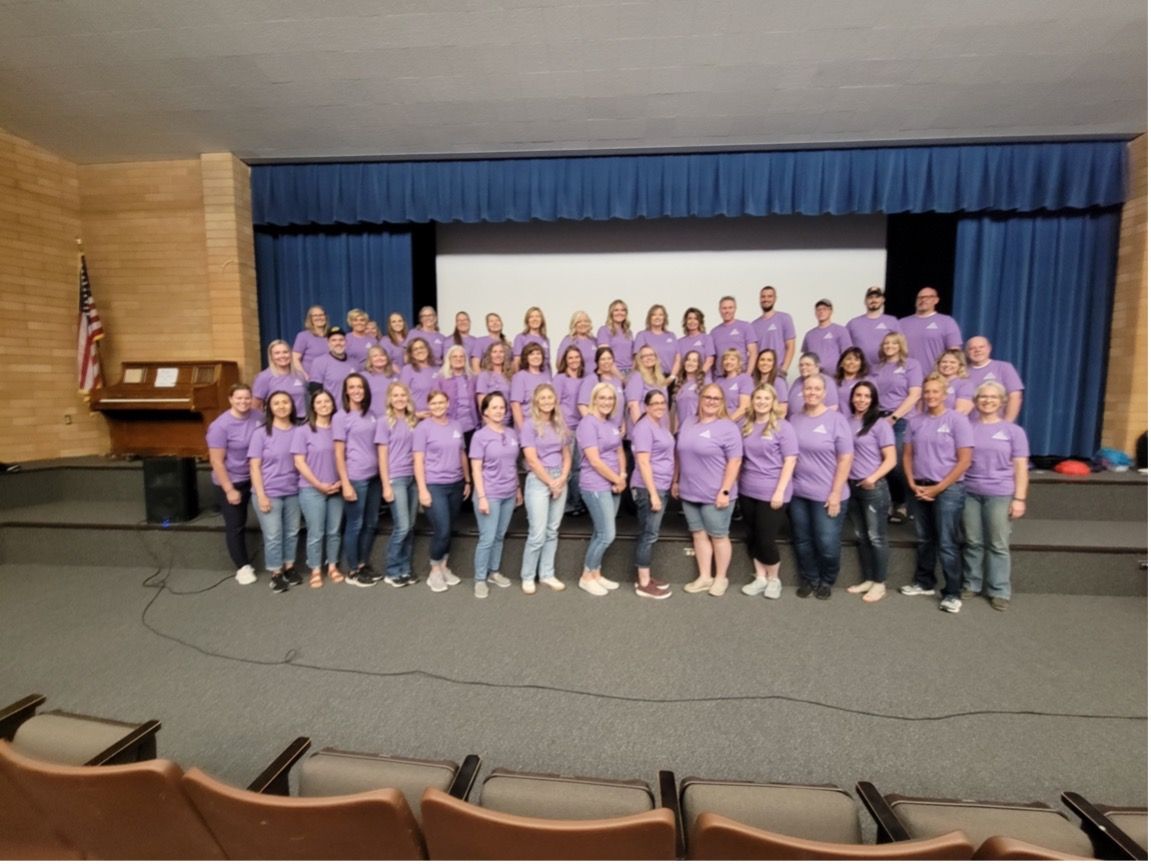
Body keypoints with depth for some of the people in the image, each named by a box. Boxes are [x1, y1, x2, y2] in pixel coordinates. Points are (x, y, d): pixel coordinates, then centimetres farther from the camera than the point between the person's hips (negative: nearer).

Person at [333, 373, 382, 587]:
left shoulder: (371, 415, 10)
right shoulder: (341, 417, -5)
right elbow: (339, 454, -8)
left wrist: (382, 473, 9)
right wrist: (345, 484, -13)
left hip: (374, 476, 6)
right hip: (355, 479, -6)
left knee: (371, 523, 13)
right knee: (355, 525, 4)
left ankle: (364, 564, 29)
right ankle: (352, 571, 18)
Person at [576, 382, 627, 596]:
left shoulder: (613, 423, 11)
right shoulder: (588, 423, -13)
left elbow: (619, 452, 16)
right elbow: (595, 460, -18)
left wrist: (622, 476, -2)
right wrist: (618, 479, -11)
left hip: (612, 486, 8)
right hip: (596, 486, -7)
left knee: (600, 534, 14)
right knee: (607, 535, -5)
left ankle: (596, 574, 27)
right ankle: (586, 577, 13)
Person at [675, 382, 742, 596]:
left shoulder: (727, 427, -10)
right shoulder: (689, 425, 9)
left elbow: (735, 461, -14)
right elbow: (680, 455, 16)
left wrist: (725, 491, -18)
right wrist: (675, 481, 15)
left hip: (714, 495, -6)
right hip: (689, 493, 6)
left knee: (718, 536, 7)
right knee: (699, 534, 12)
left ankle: (721, 578, 23)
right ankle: (704, 577, 24)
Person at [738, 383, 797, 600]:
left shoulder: (782, 427, -7)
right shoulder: (746, 426, 7)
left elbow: (790, 461, -10)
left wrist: (780, 491, -15)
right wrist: (737, 483, 9)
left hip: (771, 492, -5)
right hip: (747, 491, 5)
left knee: (766, 539, 0)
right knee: (752, 537, 12)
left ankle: (774, 580, 24)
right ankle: (760, 577, 28)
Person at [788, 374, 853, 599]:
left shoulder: (836, 419, -7)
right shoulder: (794, 418, 4)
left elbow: (846, 458, -9)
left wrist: (836, 493, -13)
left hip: (826, 495, -3)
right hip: (798, 493, 4)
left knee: (827, 544, 5)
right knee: (802, 542, 14)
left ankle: (826, 581, 29)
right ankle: (809, 580, 33)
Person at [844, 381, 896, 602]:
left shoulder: (880, 424, -6)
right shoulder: (845, 421, 6)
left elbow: (890, 459, -8)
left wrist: (873, 478, -22)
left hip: (873, 487, -4)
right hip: (851, 486, 5)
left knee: (876, 537, 3)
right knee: (861, 536, 13)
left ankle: (880, 583, 15)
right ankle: (867, 579, 25)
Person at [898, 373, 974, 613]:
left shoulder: (957, 420, -6)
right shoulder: (916, 422, 6)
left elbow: (964, 461, -10)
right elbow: (907, 455, 10)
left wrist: (937, 488, -11)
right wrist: (913, 484, -3)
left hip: (948, 489, -4)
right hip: (920, 489, 5)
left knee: (947, 544, -1)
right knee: (924, 540, 14)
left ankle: (953, 593, 10)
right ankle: (924, 583, 27)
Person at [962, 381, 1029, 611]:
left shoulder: (1013, 431, 4)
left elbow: (1020, 468, 2)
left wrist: (1019, 498, -4)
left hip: (1000, 495, -1)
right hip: (970, 493, 1)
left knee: (998, 545, 4)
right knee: (973, 542, 9)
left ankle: (1000, 591, 15)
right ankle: (970, 584, 21)